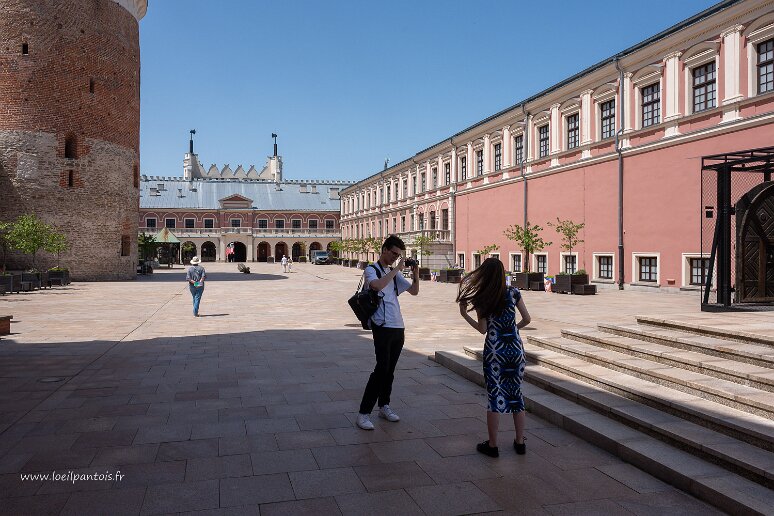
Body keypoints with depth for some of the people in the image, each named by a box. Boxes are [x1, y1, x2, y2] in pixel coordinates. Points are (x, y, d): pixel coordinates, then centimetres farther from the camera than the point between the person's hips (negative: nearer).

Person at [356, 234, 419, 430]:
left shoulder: (394, 273, 16)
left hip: (398, 327, 7)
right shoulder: (371, 270, -3)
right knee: (381, 369, -12)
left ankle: (384, 406, 24)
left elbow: (414, 291, 18)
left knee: (390, 370, 12)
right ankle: (363, 413, -7)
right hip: (382, 327, -7)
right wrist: (397, 269, -20)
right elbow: (377, 285, -26)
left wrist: (415, 273, 2)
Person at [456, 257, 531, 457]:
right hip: (516, 349, 2)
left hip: (494, 350, -2)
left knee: (495, 395, 5)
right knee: (516, 394, 14)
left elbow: (483, 329, -6)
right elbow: (527, 319, 3)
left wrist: (464, 314, 5)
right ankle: (520, 442, 22)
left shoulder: (480, 299, -8)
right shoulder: (513, 293, -2)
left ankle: (492, 445, 13)